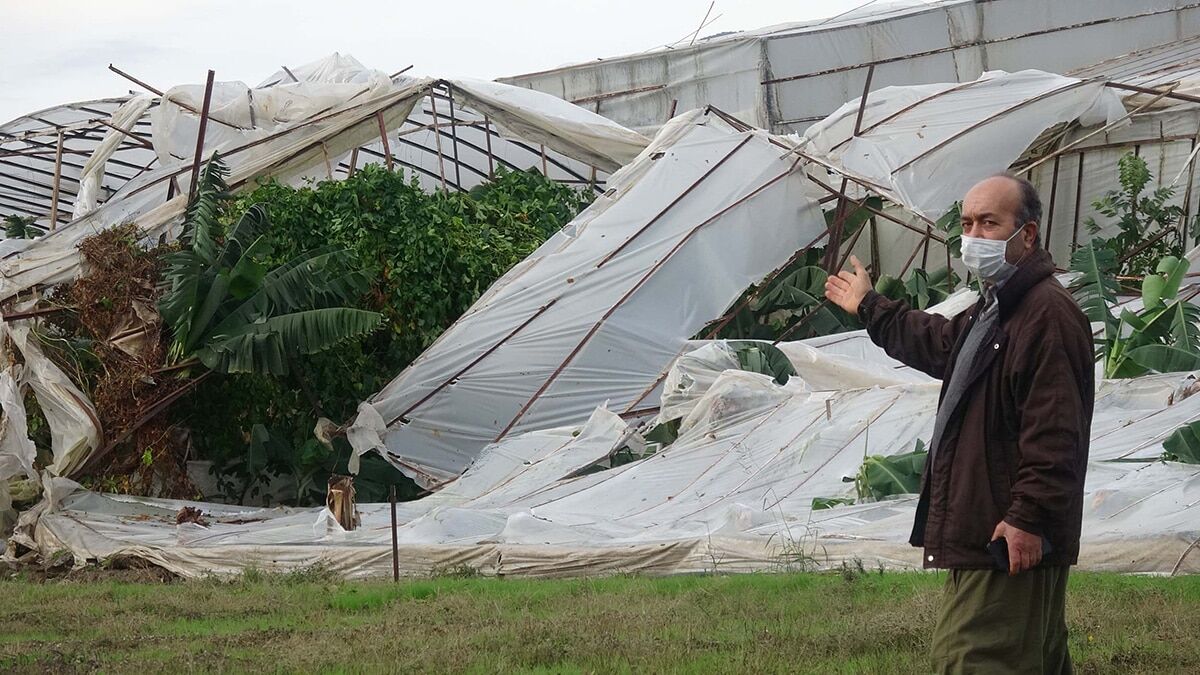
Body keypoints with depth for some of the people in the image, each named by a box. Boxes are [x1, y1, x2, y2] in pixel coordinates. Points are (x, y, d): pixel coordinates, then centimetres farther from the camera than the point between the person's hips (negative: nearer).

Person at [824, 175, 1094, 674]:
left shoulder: (1050, 314, -16)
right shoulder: (991, 311, 20)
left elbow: (1055, 434, -24)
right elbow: (939, 343, 42)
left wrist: (1029, 516, -28)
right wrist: (870, 308, 54)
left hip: (1011, 540, -11)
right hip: (981, 534, 11)